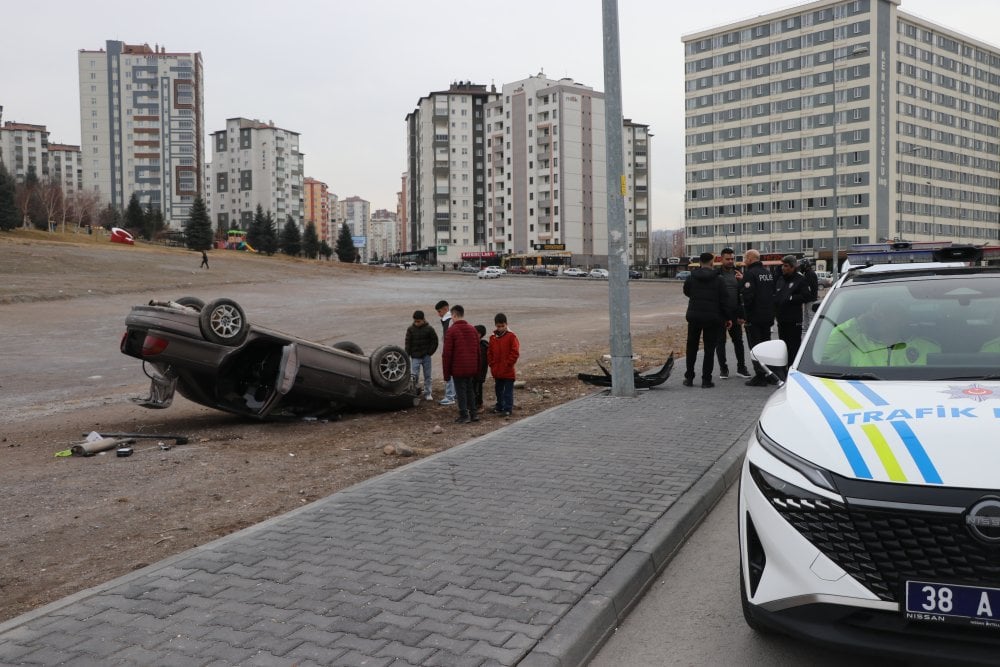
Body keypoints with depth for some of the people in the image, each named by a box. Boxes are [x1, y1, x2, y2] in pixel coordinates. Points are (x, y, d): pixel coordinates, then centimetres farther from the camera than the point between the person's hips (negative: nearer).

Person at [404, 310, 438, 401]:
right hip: (415, 357, 0)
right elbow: (407, 343, 0)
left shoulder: (429, 329, -4)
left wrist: (430, 352, -4)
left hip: (426, 356, 0)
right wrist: (407, 355, -7)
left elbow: (435, 341, 3)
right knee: (414, 375, -5)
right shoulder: (410, 329, -2)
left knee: (427, 376, 7)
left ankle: (427, 394, 16)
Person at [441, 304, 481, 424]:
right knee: (470, 390, 16)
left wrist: (446, 373, -5)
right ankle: (473, 414, 19)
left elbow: (447, 353, -11)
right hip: (472, 368, 6)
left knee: (460, 391, 2)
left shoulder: (451, 331, -10)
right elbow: (477, 351, 11)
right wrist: (477, 370, 17)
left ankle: (464, 416, 4)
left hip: (458, 369, -6)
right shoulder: (472, 329, 8)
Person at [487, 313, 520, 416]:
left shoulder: (511, 336, -8)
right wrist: (492, 365, 2)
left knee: (508, 391, -1)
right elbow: (490, 353, 12)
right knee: (499, 390, 17)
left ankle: (508, 409, 3)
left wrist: (507, 364, -13)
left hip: (508, 371, -5)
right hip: (497, 371, 6)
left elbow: (515, 353, -11)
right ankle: (499, 407, 29)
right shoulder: (493, 338, 7)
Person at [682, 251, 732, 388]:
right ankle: (706, 379, 3)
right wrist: (728, 318, 2)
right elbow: (724, 300, -5)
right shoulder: (718, 279, -7)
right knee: (709, 349, 4)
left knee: (691, 348, 14)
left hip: (694, 316, 2)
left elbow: (686, 292, 15)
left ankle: (689, 377, 16)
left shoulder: (691, 278, -1)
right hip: (712, 318, -2)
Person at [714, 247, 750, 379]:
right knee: (720, 341, 4)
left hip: (735, 314, 3)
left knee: (738, 340, 8)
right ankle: (723, 369, 14)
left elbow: (744, 293, 4)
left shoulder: (738, 273, 7)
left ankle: (741, 367, 18)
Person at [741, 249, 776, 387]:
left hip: (754, 317, -8)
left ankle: (760, 376, -4)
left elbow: (748, 296, -21)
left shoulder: (750, 273, -15)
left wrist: (744, 314, -14)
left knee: (755, 347, -3)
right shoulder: (768, 273, 12)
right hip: (768, 316, 8)